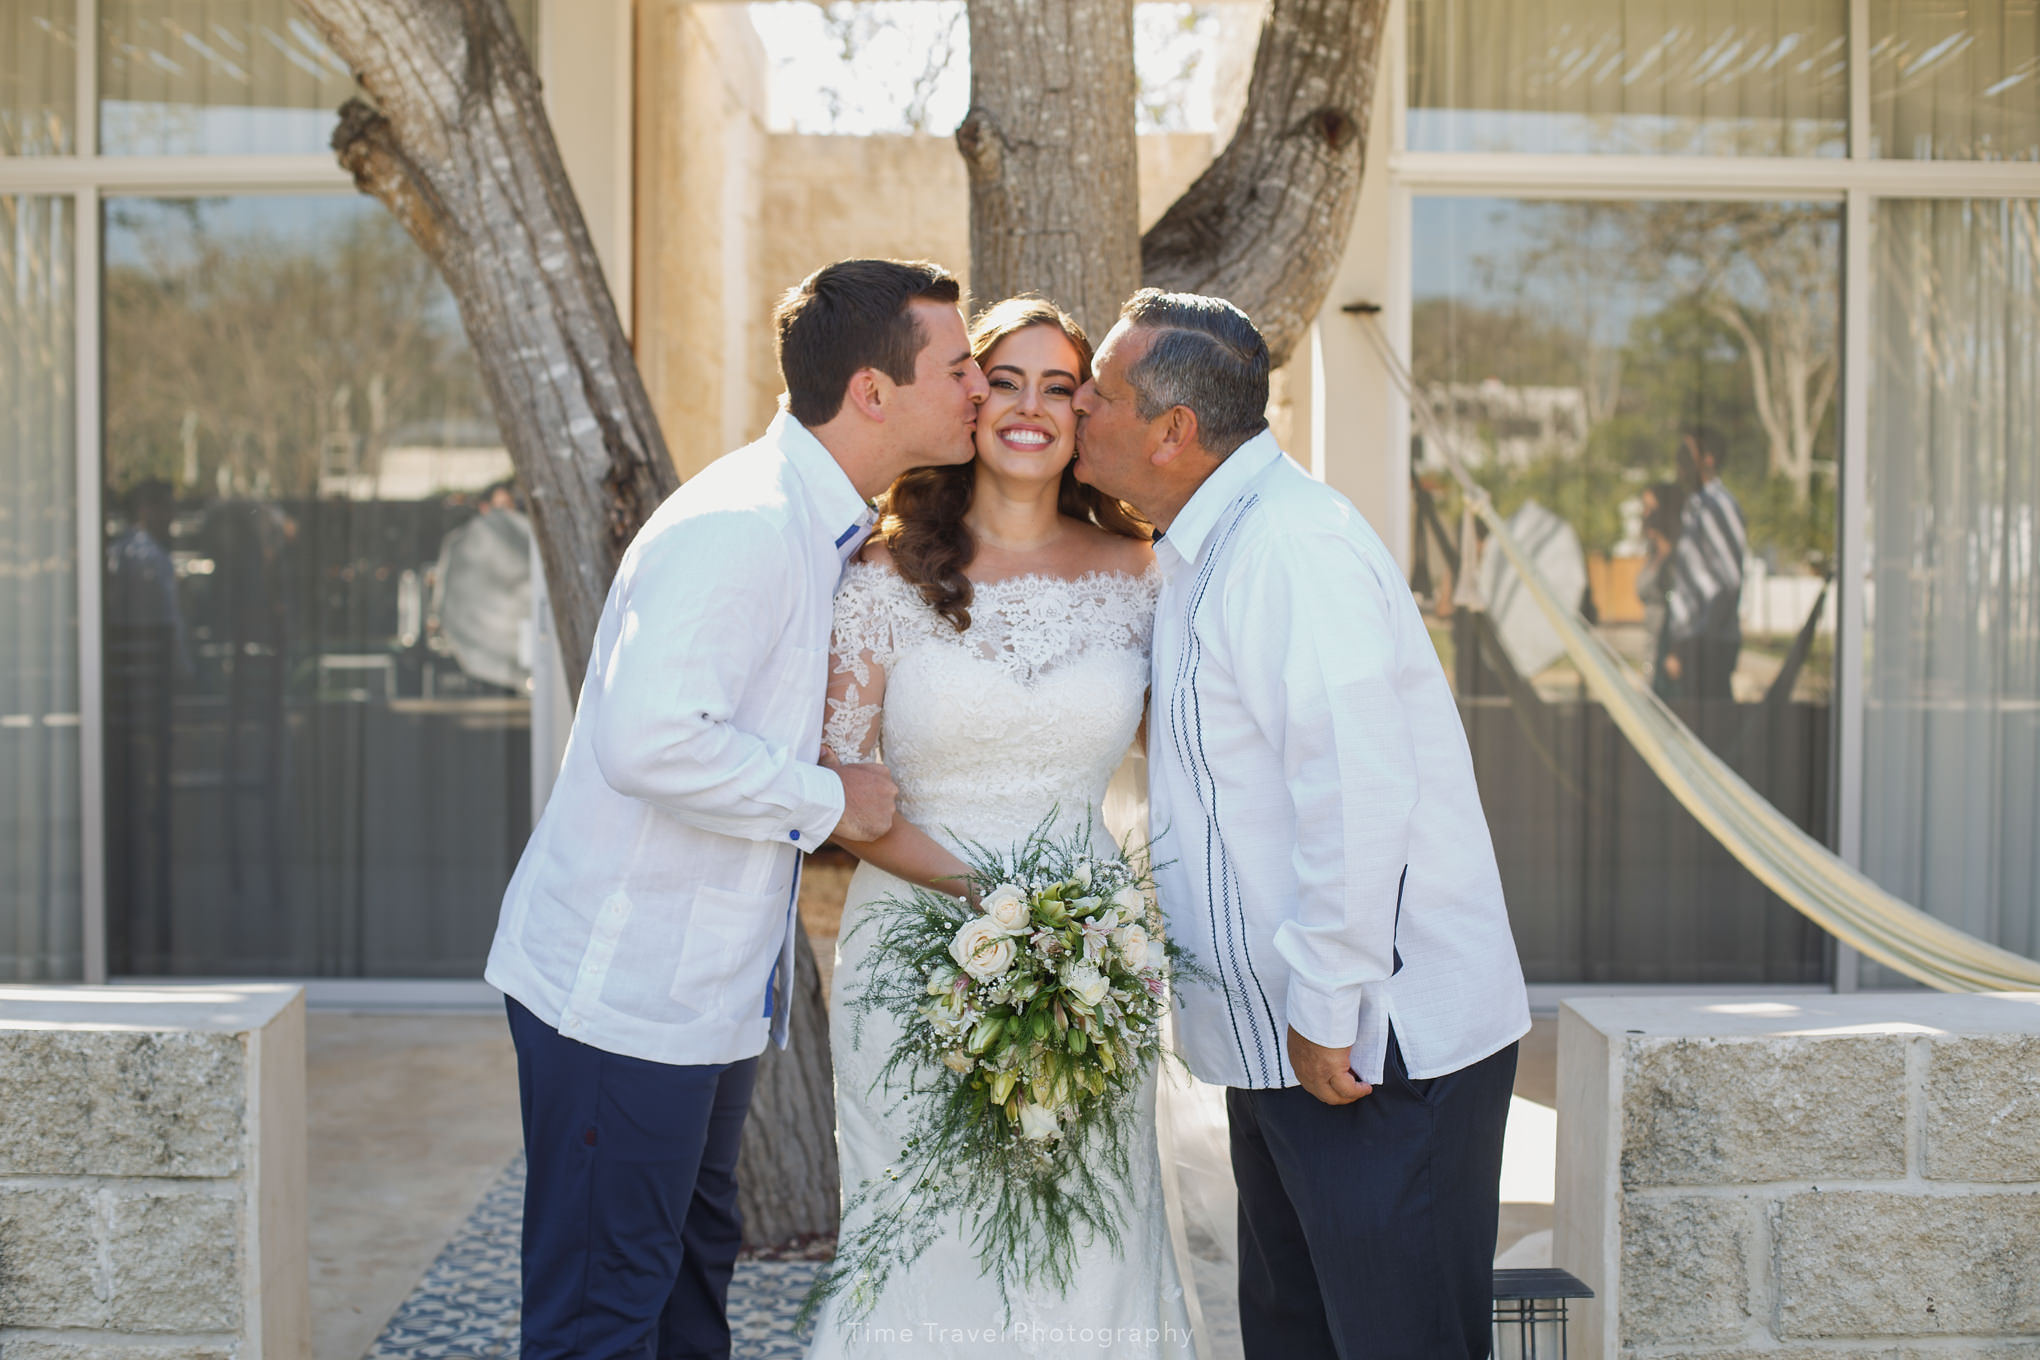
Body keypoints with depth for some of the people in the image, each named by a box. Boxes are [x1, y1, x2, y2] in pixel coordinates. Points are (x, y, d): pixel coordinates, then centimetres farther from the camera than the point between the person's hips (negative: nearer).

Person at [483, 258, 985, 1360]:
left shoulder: (823, 527, 10)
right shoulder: (740, 525, -22)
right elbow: (652, 741, -32)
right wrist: (825, 799, -18)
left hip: (712, 982, 10)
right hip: (623, 991, -10)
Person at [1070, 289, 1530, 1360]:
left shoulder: (1288, 542, -20)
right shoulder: (1204, 546, 13)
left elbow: (1358, 793, -25)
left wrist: (1326, 1012, -20)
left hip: (1374, 1046, -10)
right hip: (1283, 1042, 10)